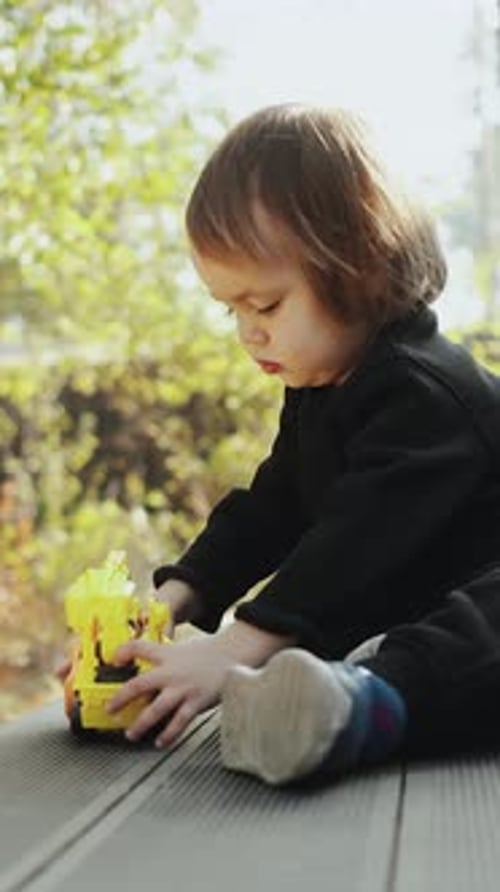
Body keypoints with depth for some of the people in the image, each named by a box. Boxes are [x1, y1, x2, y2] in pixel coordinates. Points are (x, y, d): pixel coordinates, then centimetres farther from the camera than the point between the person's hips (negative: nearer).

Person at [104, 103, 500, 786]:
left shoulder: (422, 393, -23)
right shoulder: (319, 395, 9)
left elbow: (357, 545, -33)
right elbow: (268, 511, 13)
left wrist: (231, 650, -39)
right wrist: (172, 601, -1)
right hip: (395, 620, 10)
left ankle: (357, 705, -66)